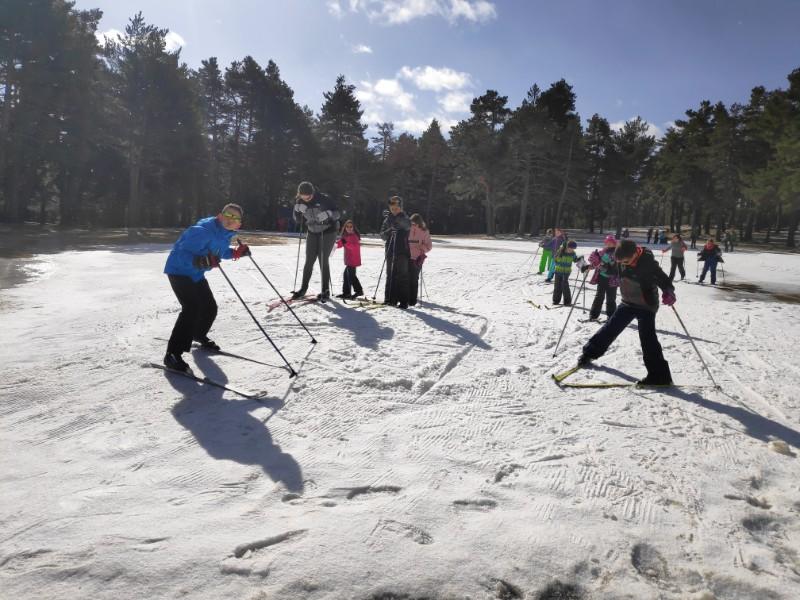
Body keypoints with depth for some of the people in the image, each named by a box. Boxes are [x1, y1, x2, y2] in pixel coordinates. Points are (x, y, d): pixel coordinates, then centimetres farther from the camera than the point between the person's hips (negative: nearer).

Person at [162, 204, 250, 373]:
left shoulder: (226, 234, -2)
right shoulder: (202, 231, -30)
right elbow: (181, 254, -32)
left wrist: (236, 252, -2)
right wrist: (199, 261, -50)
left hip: (196, 274, 9)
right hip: (179, 270, -9)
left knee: (210, 307, 15)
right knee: (192, 308, -23)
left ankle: (199, 335, 47)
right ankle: (172, 355, -19)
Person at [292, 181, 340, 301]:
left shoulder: (324, 199, -18)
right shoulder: (300, 202, -5)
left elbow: (337, 213, -14)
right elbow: (297, 220, 0)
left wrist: (328, 214, -35)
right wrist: (297, 210, -20)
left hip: (328, 232, -4)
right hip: (313, 233, 4)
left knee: (323, 261, -8)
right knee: (309, 261, 5)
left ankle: (326, 291, 1)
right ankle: (303, 289, 15)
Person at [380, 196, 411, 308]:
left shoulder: (404, 218, 0)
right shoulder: (387, 220, 12)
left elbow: (407, 226, -24)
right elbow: (382, 235, 10)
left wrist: (393, 218, -36)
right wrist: (388, 231, -13)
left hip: (402, 252, -4)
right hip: (390, 251, 4)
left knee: (402, 277, -6)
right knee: (390, 276, 6)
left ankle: (403, 301, -6)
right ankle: (390, 299, 12)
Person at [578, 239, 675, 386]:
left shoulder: (648, 263, -27)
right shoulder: (621, 260, -11)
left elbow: (664, 281, -24)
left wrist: (669, 293, -44)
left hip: (646, 307, -6)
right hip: (628, 303, 6)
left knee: (648, 339, -12)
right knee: (611, 327, 16)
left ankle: (659, 375, -6)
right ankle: (590, 352, 33)